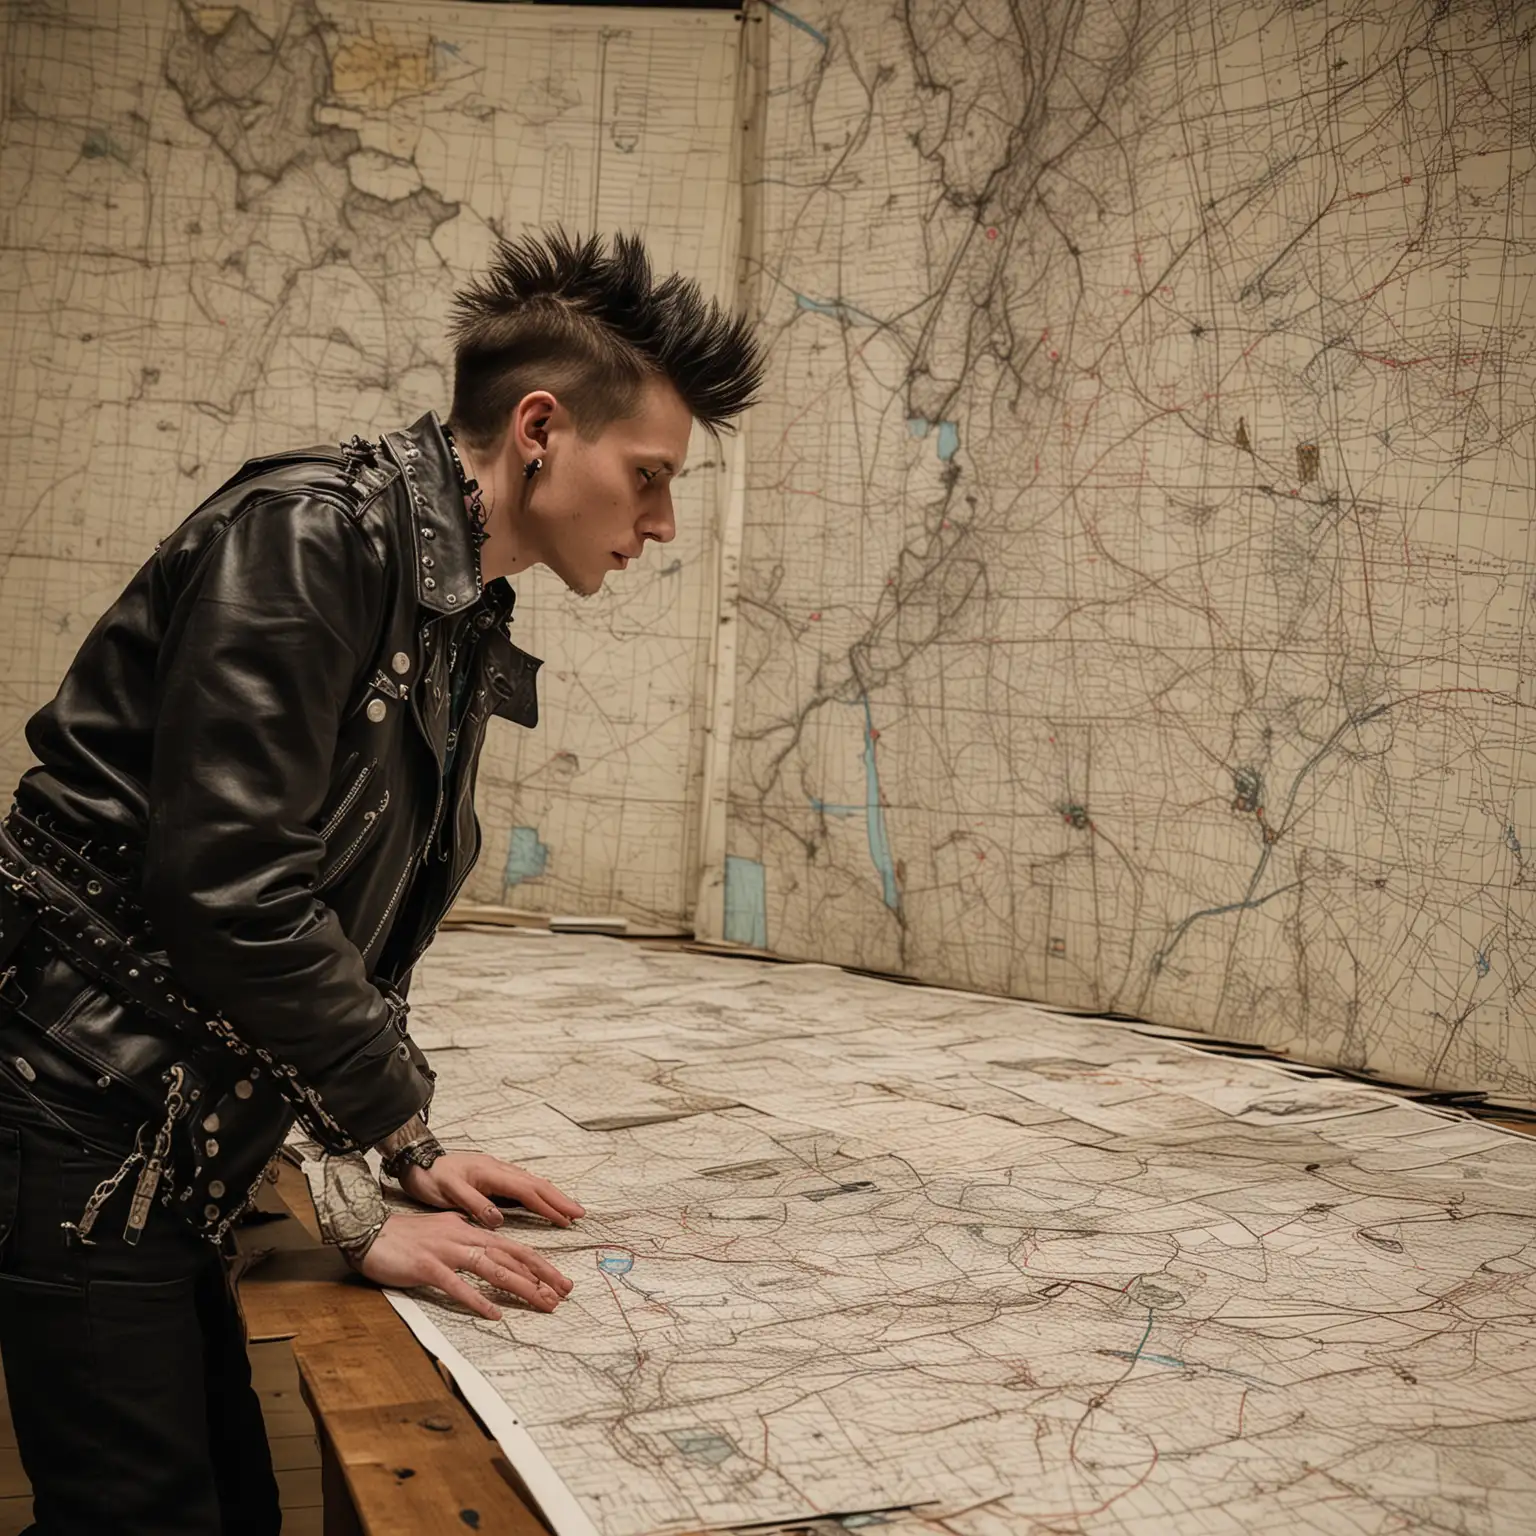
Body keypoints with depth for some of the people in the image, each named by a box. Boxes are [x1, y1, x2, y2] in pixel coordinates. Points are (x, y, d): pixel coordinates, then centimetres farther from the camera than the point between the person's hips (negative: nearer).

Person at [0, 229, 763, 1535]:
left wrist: (410, 1153, 9)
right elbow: (230, 886, -24)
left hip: (169, 1162, 9)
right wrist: (365, 1203, -16)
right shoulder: (311, 537, -17)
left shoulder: (463, 625, 13)